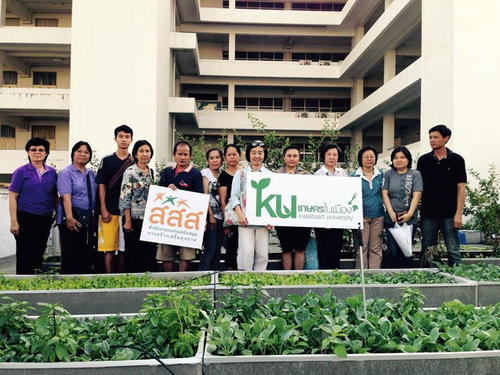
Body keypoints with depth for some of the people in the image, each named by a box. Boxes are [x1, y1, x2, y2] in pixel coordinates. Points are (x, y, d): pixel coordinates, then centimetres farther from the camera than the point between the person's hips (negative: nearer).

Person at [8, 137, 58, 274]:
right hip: (26, 218, -4)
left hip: (45, 219, 4)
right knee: (25, 255, -1)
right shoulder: (21, 172, -2)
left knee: (39, 253, 12)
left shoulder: (52, 172, 9)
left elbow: (55, 196, 17)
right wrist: (14, 222, -11)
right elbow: (12, 197, -4)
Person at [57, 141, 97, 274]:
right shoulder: (66, 173, -4)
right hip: (73, 219, -5)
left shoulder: (91, 174, 14)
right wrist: (69, 218, -26)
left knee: (87, 255, 10)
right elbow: (66, 197, -15)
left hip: (89, 219, 6)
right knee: (70, 255, 0)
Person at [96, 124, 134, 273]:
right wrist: (104, 210, -6)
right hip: (110, 212, -1)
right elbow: (101, 186, 2)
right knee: (109, 248, -3)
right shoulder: (107, 160, 6)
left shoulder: (135, 162, 10)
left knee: (123, 248, 5)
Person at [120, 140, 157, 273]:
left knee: (149, 253, 8)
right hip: (134, 218, -6)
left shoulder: (151, 172, 11)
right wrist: (127, 220, -15)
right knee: (133, 253, 2)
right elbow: (124, 197, -12)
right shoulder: (130, 172, -9)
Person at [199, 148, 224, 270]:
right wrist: (211, 215, -14)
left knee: (217, 250, 8)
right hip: (210, 215, -6)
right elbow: (205, 195, -9)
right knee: (210, 250, -10)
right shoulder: (205, 172, -1)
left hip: (220, 216, 6)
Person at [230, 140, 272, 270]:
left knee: (262, 253, 1)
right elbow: (234, 196, 4)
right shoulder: (240, 174, 11)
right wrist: (240, 214, -11)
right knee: (246, 251, -8)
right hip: (245, 219, -1)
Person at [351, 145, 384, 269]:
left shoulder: (381, 174, 9)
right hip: (362, 216, -3)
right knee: (361, 247, 0)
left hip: (378, 215, 3)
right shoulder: (354, 175, 1)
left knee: (376, 248, 7)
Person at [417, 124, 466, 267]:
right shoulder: (423, 160, 8)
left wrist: (459, 213, -9)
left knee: (453, 251, 0)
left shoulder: (456, 160, 1)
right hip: (428, 214, 3)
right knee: (426, 252, 8)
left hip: (449, 214, -3)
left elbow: (461, 188, -2)